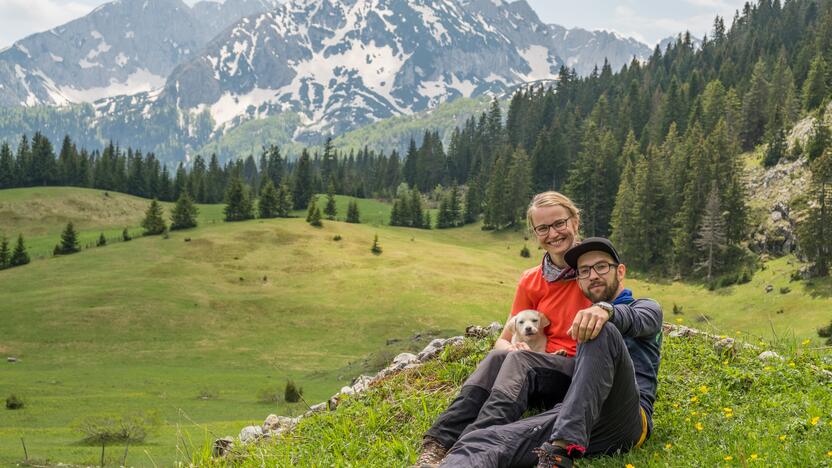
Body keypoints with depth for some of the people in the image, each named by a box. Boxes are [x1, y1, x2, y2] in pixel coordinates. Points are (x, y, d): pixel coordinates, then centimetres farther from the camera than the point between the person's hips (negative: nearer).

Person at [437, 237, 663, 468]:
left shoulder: (646, 307, 20)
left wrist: (606, 310, -31)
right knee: (480, 443, -24)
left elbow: (638, 320, -7)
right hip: (570, 416, 4)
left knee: (603, 331, -31)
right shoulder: (585, 323, 36)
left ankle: (562, 449, -46)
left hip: (626, 417, -4)